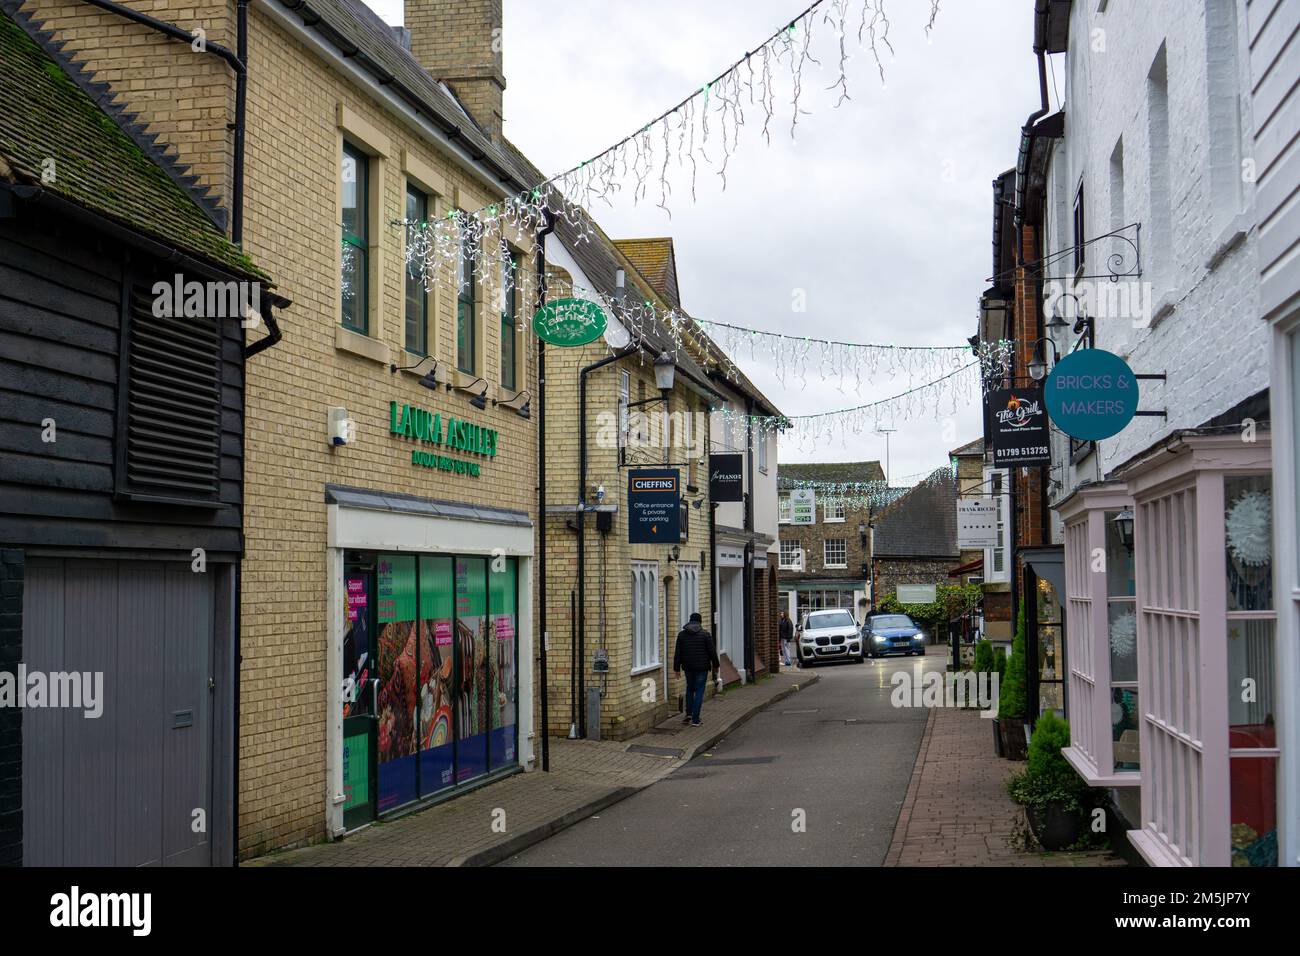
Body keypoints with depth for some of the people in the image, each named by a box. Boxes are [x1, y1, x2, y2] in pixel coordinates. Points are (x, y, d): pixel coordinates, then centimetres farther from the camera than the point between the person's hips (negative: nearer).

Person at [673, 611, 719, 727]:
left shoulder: (682, 634, 3)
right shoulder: (705, 634, -6)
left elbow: (677, 653, 4)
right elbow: (712, 652, -4)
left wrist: (677, 668, 8)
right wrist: (715, 665, 8)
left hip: (688, 667, 3)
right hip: (702, 667, -3)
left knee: (690, 689, 21)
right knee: (699, 691, 1)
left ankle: (688, 713, 12)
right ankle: (695, 719, -3)